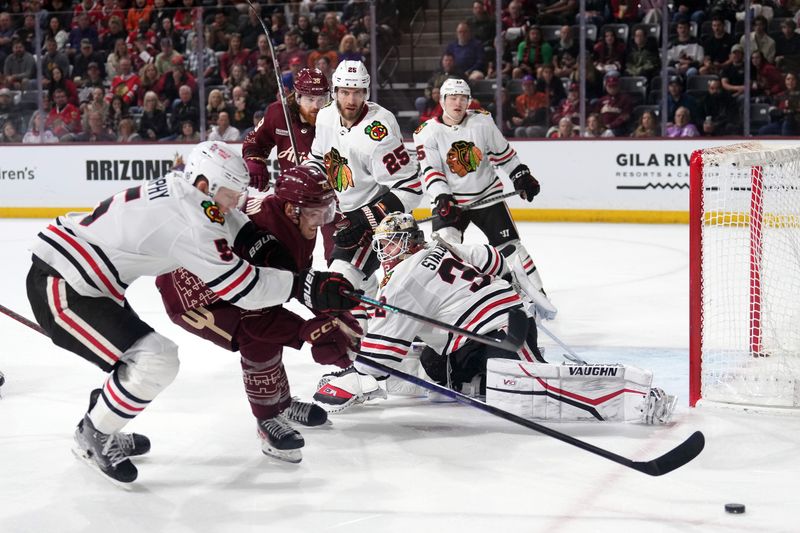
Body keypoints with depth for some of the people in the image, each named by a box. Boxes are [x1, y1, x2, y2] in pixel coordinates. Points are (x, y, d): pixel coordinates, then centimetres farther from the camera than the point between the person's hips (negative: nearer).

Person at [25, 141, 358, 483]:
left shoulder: (180, 186, 2)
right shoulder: (189, 224, -25)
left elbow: (226, 221, 19)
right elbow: (243, 288, -21)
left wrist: (264, 243, 3)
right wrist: (306, 286, -18)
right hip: (60, 287, -10)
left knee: (149, 353, 20)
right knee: (155, 362, -14)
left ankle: (101, 427, 35)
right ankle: (93, 438, 5)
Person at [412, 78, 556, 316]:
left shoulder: (482, 121, -6)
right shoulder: (427, 133, -11)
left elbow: (503, 152, 5)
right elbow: (430, 171, -17)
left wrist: (522, 176, 4)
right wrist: (442, 199, -30)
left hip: (487, 195, 1)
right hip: (450, 200, -1)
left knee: (509, 245, 1)